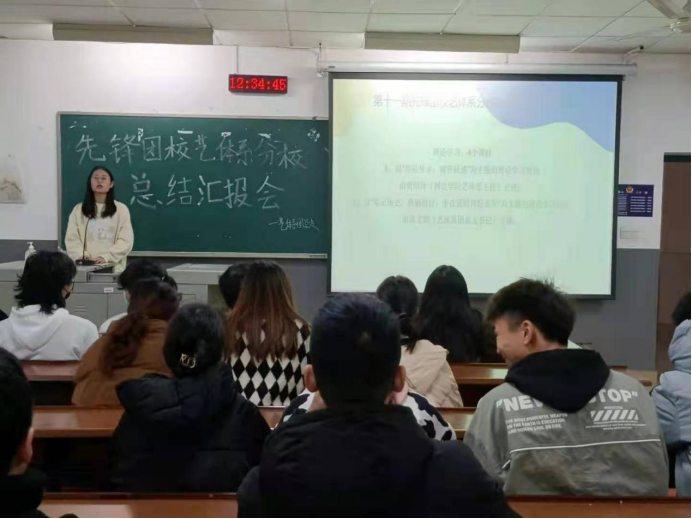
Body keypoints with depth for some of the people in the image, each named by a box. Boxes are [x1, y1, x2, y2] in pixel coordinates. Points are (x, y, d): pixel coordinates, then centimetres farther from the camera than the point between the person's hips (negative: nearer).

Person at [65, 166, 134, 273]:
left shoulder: (121, 209, 5)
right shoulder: (78, 210, 11)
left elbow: (125, 240, -3)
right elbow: (72, 238, 5)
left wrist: (106, 257, -18)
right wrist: (82, 255, -15)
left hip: (113, 267, -1)